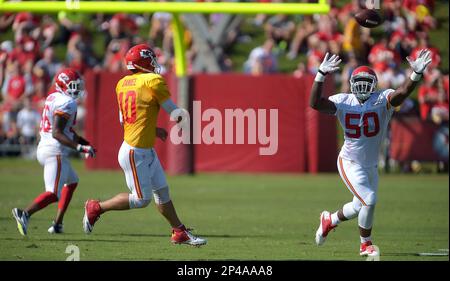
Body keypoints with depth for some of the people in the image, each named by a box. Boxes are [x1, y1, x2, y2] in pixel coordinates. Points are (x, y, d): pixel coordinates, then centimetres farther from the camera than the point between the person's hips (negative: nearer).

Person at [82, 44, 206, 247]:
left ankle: (179, 233, 21)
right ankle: (96, 208, 10)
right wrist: (182, 114, 15)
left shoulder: (122, 84, 8)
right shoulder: (153, 81, -15)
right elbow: (176, 114, -8)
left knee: (162, 192, 14)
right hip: (135, 152, -9)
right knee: (141, 199, 0)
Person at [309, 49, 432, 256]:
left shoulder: (382, 100, -12)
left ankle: (329, 220, 49)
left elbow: (402, 93, -31)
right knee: (369, 200, -14)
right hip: (350, 163, -4)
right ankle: (366, 245, 8)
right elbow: (315, 103, -22)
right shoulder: (343, 101, -11)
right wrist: (321, 74, -32)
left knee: (359, 207, 19)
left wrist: (417, 74, -49)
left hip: (371, 165, 4)